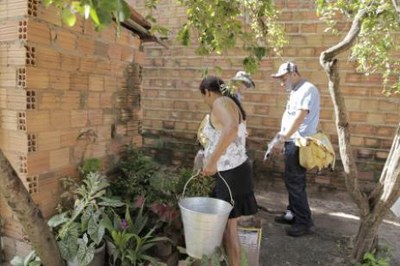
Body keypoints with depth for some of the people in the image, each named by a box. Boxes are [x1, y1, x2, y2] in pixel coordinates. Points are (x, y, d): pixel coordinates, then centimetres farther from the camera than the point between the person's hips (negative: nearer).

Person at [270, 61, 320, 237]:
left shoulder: (308, 89, -13)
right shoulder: (295, 91, 17)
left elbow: (299, 119, -23)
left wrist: (282, 139, -24)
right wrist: (282, 140, 17)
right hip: (291, 143, 10)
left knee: (295, 182, -5)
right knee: (291, 180, 15)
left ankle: (304, 222, 6)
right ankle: (293, 214, 28)